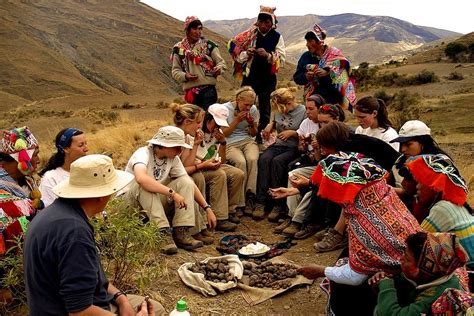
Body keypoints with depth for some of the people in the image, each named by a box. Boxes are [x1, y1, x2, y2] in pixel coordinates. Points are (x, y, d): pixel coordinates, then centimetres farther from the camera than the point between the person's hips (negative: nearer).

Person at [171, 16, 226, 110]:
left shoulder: (209, 45, 6)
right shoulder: (179, 48, 8)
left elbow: (221, 62, 6)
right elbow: (175, 70, 10)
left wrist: (219, 68, -18)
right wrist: (185, 76, -12)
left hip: (208, 88, -2)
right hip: (190, 90, 2)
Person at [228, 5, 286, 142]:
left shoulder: (277, 37, 0)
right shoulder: (250, 35, 0)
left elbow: (282, 59, -8)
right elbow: (237, 55, 1)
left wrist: (268, 55, -25)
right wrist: (246, 54, -20)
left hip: (268, 79, 0)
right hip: (250, 77, 0)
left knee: (265, 111, 7)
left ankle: (261, 138, 19)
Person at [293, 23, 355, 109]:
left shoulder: (334, 53, -1)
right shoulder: (305, 56, 7)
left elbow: (346, 71, -10)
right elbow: (296, 78, 7)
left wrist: (328, 73, -23)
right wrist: (305, 76, -14)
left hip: (334, 99, -2)